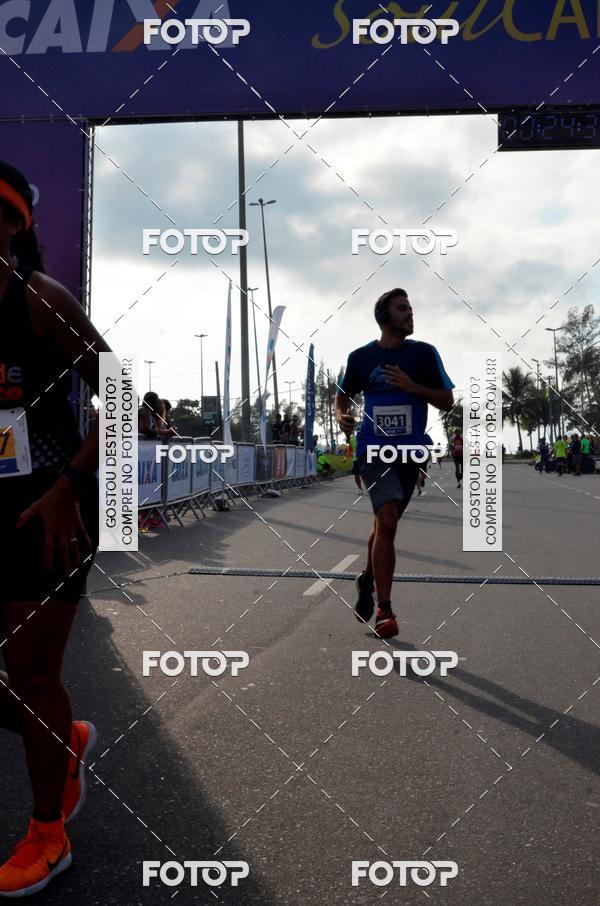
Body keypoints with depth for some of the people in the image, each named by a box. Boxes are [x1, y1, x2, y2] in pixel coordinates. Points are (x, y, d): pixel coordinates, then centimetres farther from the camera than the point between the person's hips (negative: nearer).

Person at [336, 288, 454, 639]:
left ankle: (368, 579, 42)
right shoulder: (361, 356, 3)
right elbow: (344, 395, 17)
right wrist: (342, 416, -5)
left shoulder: (424, 353, 2)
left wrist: (412, 386, -14)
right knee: (387, 520, -19)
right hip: (373, 449, -2)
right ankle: (384, 609, -12)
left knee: (385, 523, 14)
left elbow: (447, 401, 1)